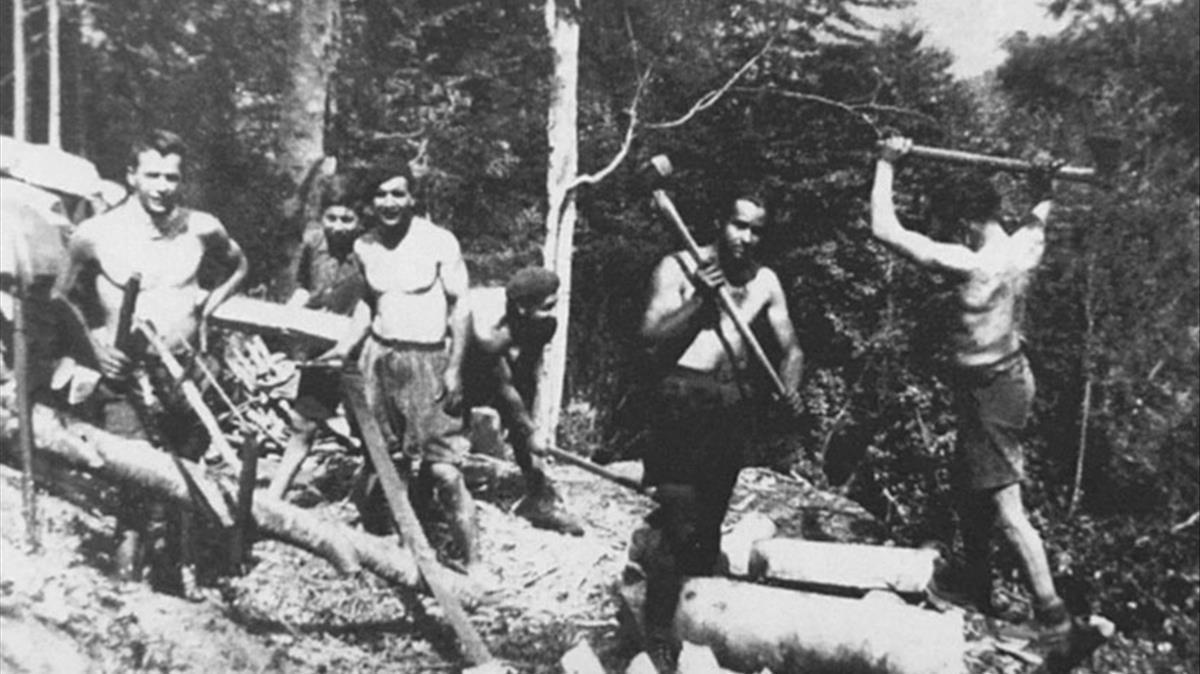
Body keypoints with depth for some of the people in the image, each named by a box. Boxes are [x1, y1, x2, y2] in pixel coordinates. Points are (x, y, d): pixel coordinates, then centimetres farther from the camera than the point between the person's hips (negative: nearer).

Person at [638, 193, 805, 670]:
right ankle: (658, 635, -1)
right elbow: (650, 335, -10)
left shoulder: (764, 281, 10)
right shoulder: (679, 268, -2)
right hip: (685, 397, -5)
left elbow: (791, 347, 9)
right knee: (679, 523, -9)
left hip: (734, 402, 5)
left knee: (710, 521, 13)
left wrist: (789, 388, -10)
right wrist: (700, 299, -18)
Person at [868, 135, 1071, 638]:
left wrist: (887, 163, -18)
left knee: (1005, 507, -3)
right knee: (969, 486, 21)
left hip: (989, 389, -9)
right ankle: (977, 585, 34)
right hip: (1010, 375, 9)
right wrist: (1044, 187, 30)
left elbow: (885, 229, -27)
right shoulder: (1025, 248, -2)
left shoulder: (970, 263, -26)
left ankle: (1051, 611, 2)